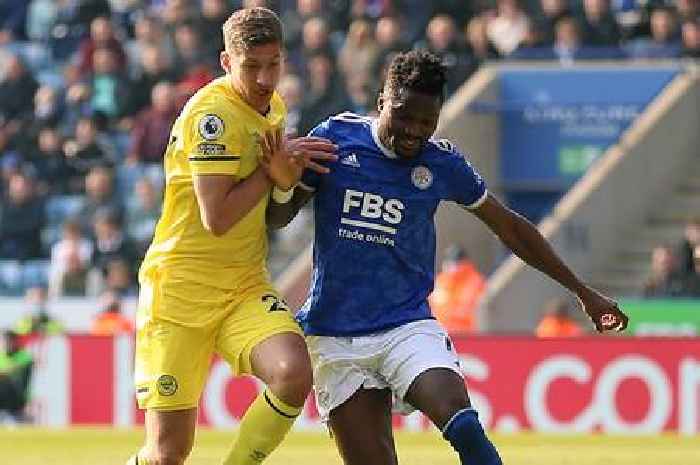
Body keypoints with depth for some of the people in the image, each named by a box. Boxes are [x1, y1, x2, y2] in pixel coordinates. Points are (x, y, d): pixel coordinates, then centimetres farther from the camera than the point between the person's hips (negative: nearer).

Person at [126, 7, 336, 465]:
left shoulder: (274, 107, 9)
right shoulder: (212, 113, -16)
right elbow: (216, 217, -21)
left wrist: (286, 169, -2)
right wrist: (275, 168, -9)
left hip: (246, 289, 6)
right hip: (182, 287, -6)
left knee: (294, 373, -25)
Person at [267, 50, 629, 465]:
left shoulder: (442, 163, 2)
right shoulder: (336, 138, 0)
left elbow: (510, 227, 14)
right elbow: (278, 218, 7)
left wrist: (583, 292, 18)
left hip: (408, 325, -1)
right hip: (335, 335, 1)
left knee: (464, 425, -29)